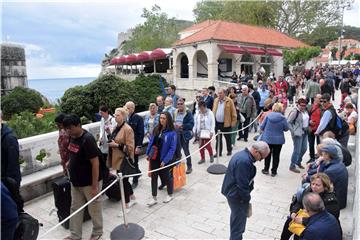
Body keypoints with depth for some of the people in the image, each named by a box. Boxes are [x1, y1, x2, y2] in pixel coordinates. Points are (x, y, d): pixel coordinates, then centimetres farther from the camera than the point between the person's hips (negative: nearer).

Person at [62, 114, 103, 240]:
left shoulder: (88, 139, -24)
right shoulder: (72, 137, 1)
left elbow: (95, 163, -24)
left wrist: (95, 186, -22)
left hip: (89, 183, -8)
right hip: (75, 181, 8)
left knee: (94, 208, 12)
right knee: (75, 208, 17)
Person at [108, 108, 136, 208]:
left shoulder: (127, 129, -17)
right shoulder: (116, 127, 9)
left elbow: (130, 147, -19)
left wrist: (117, 145, -23)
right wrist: (111, 142, 6)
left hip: (124, 160, -9)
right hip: (117, 159, 9)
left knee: (123, 181, 1)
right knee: (123, 180, 20)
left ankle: (126, 204, 17)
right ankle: (132, 198, 39)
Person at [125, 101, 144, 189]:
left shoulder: (138, 118, -10)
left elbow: (141, 133, -12)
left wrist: (138, 146, -16)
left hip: (135, 145, -4)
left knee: (134, 162, 7)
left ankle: (135, 181, 24)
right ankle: (138, 172, 40)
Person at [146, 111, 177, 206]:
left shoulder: (172, 133, -15)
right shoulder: (156, 129, 3)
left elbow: (172, 148, -15)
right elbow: (151, 141, 10)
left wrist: (165, 160, -17)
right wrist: (148, 153, 5)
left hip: (164, 159, -5)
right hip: (154, 158, 5)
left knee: (166, 177, 12)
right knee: (153, 177, 11)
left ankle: (170, 195, 36)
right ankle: (154, 198, 24)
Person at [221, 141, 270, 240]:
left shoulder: (242, 154, 3)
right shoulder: (244, 161, -31)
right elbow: (243, 185, -27)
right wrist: (247, 199, -11)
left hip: (232, 192, 10)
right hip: (237, 196, -10)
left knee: (236, 218, 27)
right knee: (239, 222, 7)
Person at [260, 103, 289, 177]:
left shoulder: (268, 116, -10)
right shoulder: (283, 118, -12)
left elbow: (262, 127, -5)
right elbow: (286, 128, -2)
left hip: (267, 139, 1)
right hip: (278, 140, -1)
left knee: (267, 155, 17)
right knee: (276, 155, 11)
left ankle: (266, 169, 25)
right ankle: (274, 171, 17)